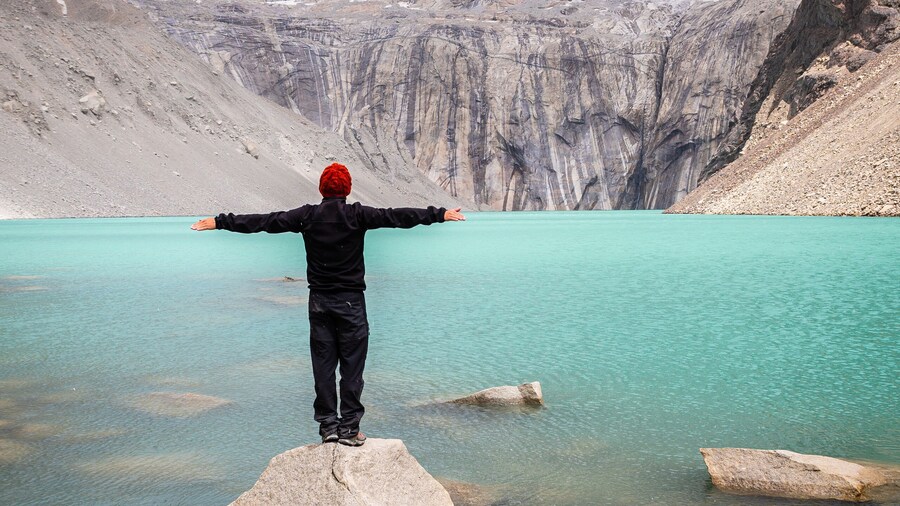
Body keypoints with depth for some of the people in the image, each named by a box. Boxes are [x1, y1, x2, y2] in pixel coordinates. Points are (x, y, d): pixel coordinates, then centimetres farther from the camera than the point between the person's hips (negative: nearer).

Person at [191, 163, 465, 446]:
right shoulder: (357, 215, -7)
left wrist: (219, 222, 9)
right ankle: (349, 428, 2)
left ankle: (327, 426, 10)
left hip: (319, 301, 3)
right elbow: (397, 217, -8)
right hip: (351, 301, -2)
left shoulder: (307, 216, 0)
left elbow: (263, 221, 1)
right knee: (352, 365, 2)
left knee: (323, 364, 8)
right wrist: (440, 215, -3)